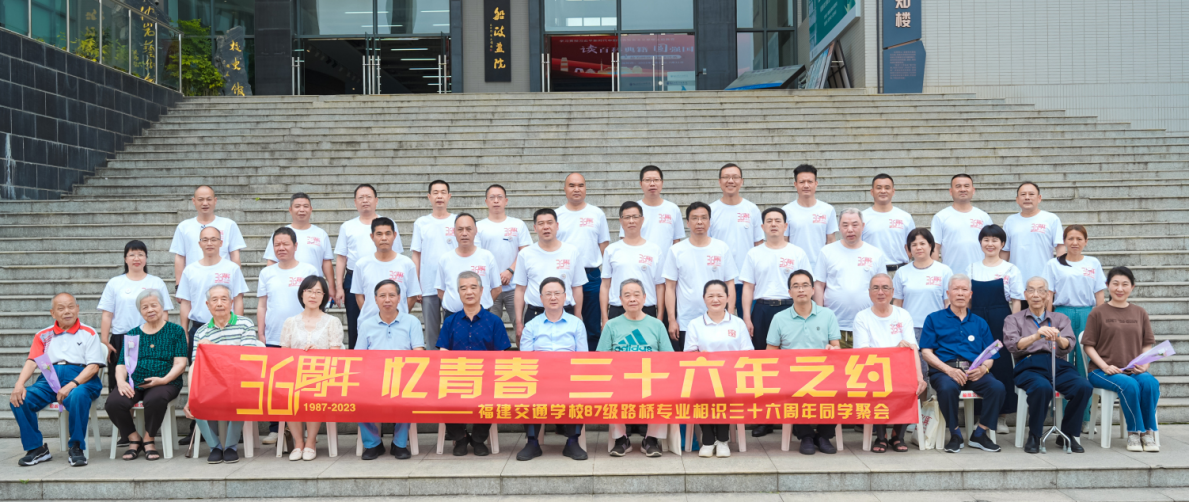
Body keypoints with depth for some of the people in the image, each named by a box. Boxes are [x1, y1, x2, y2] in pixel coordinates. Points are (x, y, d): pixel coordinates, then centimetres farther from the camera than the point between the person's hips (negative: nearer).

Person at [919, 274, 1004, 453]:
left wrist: (983, 368, -8)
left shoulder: (980, 323, 24)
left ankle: (980, 434, -12)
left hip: (974, 372, 3)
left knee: (997, 387, -29)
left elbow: (990, 356, 17)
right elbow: (926, 352, 4)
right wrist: (949, 370, -12)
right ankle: (955, 435, -15)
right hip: (944, 369, -2)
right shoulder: (934, 319, 15)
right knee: (947, 388, -38)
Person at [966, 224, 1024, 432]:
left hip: (1000, 323, -2)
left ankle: (1001, 416, 10)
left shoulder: (1010, 270, 3)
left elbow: (1016, 302, 1)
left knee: (1002, 366, 0)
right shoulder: (971, 269, 10)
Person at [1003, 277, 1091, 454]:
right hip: (1029, 366, -3)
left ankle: (1067, 435, -10)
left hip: (1058, 365, 3)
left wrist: (1058, 338, -19)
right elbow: (1012, 345, -2)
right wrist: (1036, 336, -21)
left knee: (1084, 386, -29)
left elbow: (1069, 345, 6)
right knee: (1042, 388, -38)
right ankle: (1034, 436, -18)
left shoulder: (1060, 319, 25)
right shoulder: (1013, 320, 19)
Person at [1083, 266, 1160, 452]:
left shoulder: (1140, 313, 15)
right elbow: (1088, 345, 0)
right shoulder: (1098, 313, 3)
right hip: (1103, 372, -3)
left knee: (1150, 383, -31)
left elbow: (1148, 343, 14)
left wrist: (1145, 363, -6)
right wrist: (1105, 367, -14)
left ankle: (1148, 432, -16)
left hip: (1134, 371, 3)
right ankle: (1134, 432, -16)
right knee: (1129, 385, -34)